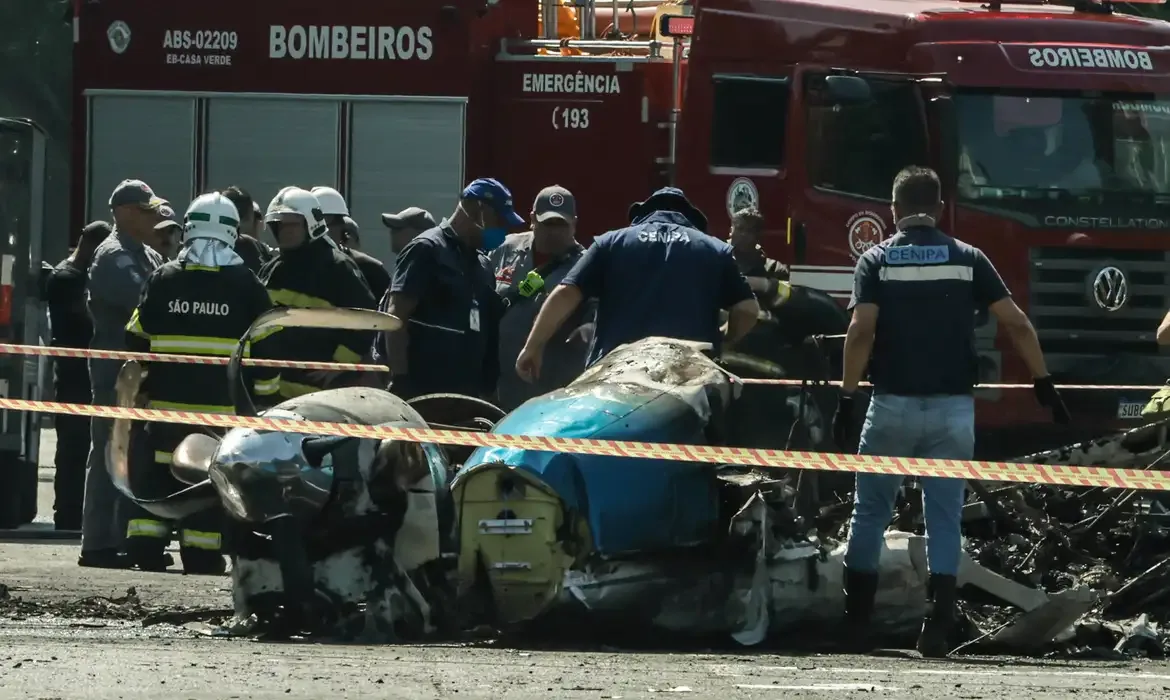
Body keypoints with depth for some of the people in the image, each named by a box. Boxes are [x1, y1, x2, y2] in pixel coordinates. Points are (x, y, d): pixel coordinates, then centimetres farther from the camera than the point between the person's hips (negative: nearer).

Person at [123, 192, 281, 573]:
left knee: (159, 471, 9)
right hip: (224, 402, -1)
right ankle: (201, 552, 0)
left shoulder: (162, 280, 2)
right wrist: (264, 390, 11)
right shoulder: (246, 285, -1)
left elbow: (137, 340, 5)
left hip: (167, 398, 1)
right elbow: (264, 347, 1)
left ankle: (145, 543, 2)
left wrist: (136, 384, 15)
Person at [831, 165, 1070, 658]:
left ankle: (855, 622, 14)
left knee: (871, 510, 12)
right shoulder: (967, 259, 5)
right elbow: (1017, 325, 1)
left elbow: (861, 331, -11)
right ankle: (939, 625, -4)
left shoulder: (877, 261, 1)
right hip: (953, 408, 1)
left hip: (893, 404, -1)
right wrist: (1044, 383, 9)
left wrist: (846, 398, -9)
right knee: (945, 516, 6)